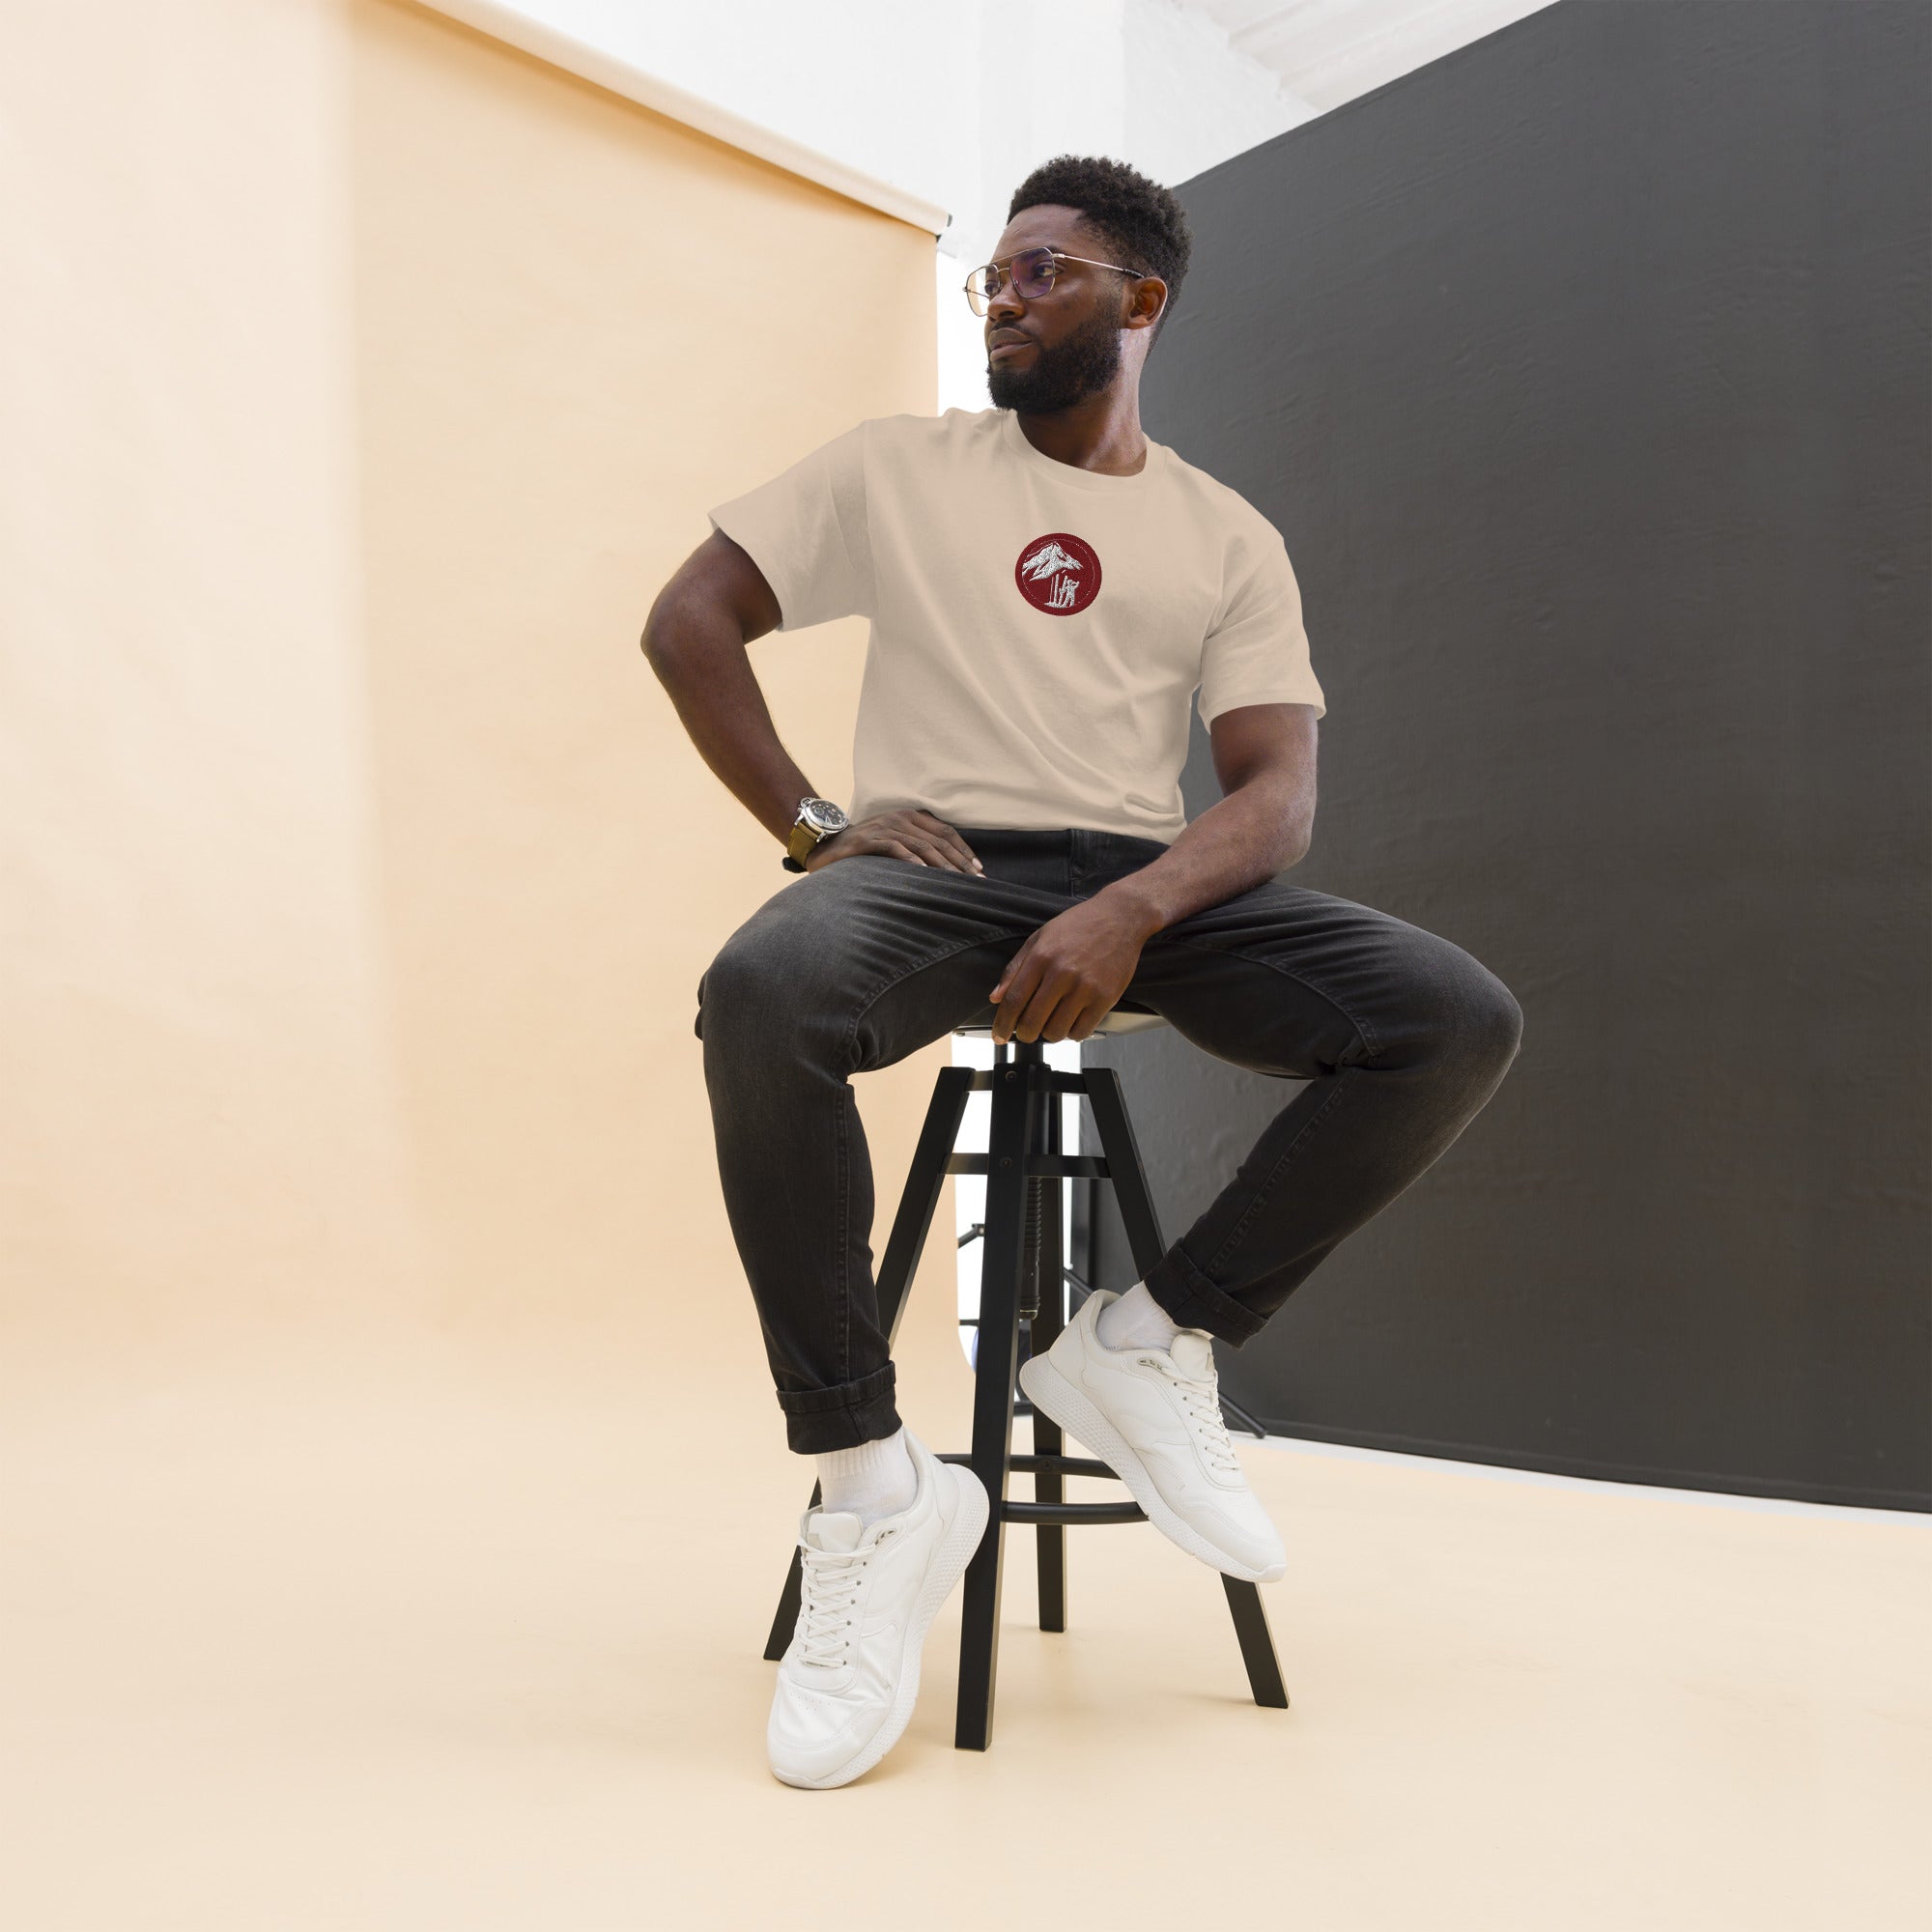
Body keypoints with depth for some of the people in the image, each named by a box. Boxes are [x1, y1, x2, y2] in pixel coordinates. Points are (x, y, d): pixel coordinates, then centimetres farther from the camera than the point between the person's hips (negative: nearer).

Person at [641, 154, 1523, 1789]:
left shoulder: (1230, 538, 12)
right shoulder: (894, 468, 12)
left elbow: (1278, 791, 0)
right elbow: (687, 622, 9)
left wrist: (1134, 912, -21)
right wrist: (811, 824, -4)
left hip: (1149, 885, 2)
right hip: (937, 864, -1)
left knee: (1460, 1018, -21)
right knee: (764, 989, -37)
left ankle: (1153, 1345, -7)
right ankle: (870, 1484, -22)